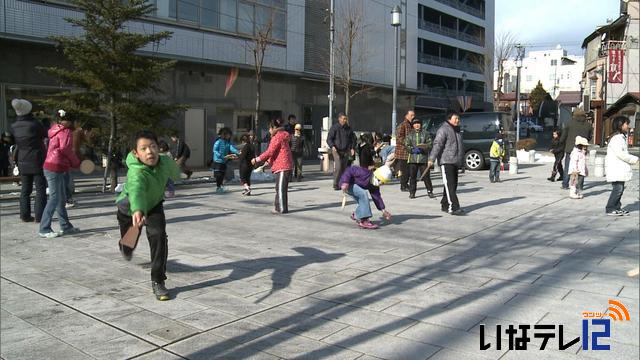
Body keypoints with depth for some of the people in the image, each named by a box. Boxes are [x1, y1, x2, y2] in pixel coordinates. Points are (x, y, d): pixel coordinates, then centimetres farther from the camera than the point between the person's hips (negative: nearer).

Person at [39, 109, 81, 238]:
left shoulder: (56, 131, 18)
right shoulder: (66, 132, -10)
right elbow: (65, 149, -19)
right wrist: (76, 162, -6)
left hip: (56, 168, 10)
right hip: (55, 168, -10)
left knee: (61, 199, 14)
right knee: (54, 198, -9)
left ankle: (65, 226, 21)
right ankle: (44, 229, -8)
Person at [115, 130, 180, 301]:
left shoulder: (165, 161, -27)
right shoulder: (136, 173, -44)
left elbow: (174, 171, -1)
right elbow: (136, 190, -66)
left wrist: (176, 175, 22)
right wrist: (137, 211, -86)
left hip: (154, 205, 2)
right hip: (130, 209, -2)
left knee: (158, 235, -22)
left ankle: (158, 282, -11)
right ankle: (126, 249, 63)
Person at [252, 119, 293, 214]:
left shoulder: (278, 137, -14)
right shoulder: (282, 136, 18)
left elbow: (270, 152, -17)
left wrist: (257, 159, -10)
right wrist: (269, 161, 27)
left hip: (282, 166, -10)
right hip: (285, 166, 10)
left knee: (280, 188, -5)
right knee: (282, 188, 13)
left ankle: (282, 209, -2)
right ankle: (281, 208, 19)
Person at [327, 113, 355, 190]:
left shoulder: (348, 129, 13)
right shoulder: (334, 127, -1)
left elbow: (352, 139, 21)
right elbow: (329, 139, -3)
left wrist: (352, 148, 5)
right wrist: (332, 146, -20)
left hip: (345, 151, 5)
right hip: (336, 150, -5)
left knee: (344, 168, 4)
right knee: (338, 167, -17)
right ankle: (335, 184, -9)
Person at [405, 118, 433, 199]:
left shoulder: (425, 133, 7)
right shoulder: (409, 134, 11)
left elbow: (429, 144, 2)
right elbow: (406, 145, 7)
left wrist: (421, 149, -14)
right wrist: (413, 150, -11)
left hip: (423, 157, -1)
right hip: (412, 158, 1)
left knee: (426, 175, -2)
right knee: (412, 176, 2)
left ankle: (430, 191, 10)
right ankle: (412, 193, 10)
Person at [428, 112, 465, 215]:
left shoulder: (457, 131, 21)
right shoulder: (443, 130, -7)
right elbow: (437, 144, -17)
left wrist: (461, 161, 30)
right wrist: (432, 159, -26)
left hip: (455, 162, 9)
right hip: (446, 161, -9)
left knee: (453, 185, 10)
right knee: (449, 185, -13)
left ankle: (444, 205, 20)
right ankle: (453, 208, -17)